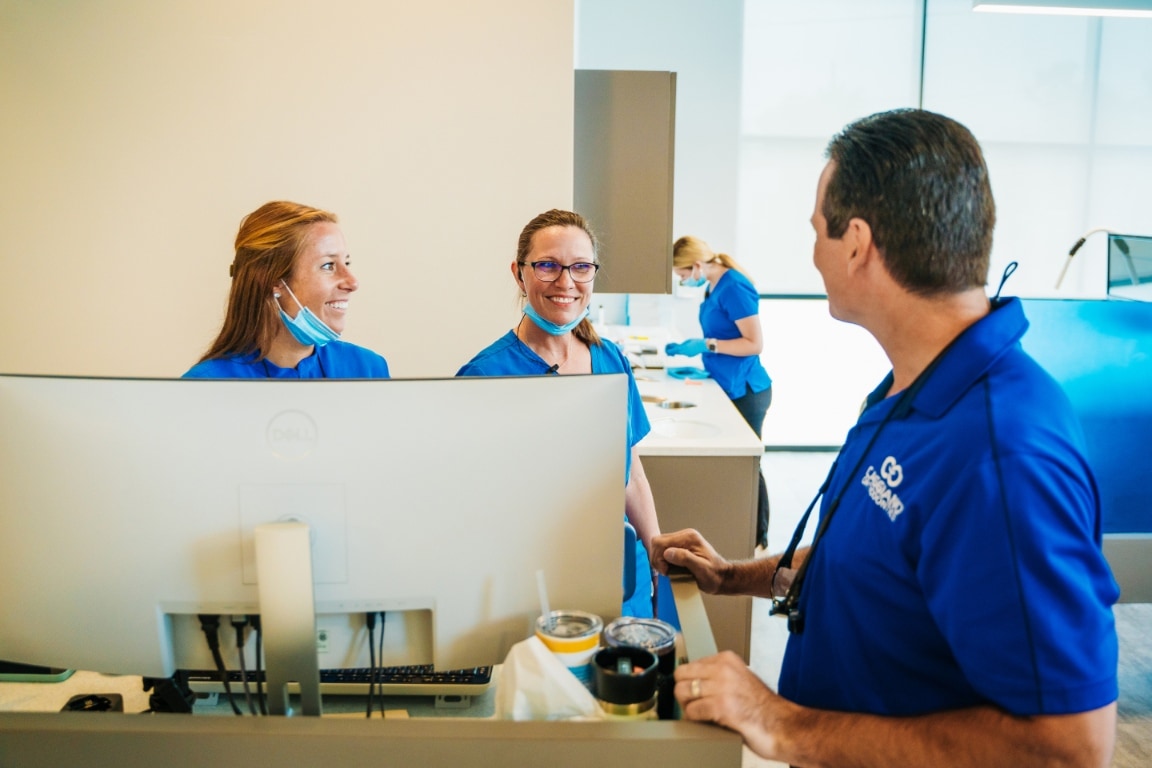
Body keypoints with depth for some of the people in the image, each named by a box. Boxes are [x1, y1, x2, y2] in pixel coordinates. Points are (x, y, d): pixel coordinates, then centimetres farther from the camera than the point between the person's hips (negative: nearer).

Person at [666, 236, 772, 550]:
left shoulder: (734, 287, -19)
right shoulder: (715, 286, 8)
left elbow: (755, 344, -21)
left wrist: (706, 345, -21)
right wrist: (690, 348, 7)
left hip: (745, 392, -9)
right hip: (730, 389, 9)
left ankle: (758, 540, 15)